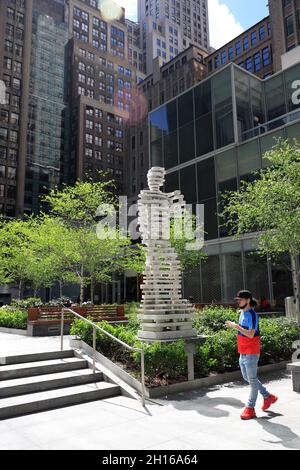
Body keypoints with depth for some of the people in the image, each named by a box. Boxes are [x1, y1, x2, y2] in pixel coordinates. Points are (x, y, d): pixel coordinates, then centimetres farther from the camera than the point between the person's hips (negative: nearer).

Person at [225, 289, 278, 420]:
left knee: (252, 380, 2)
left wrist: (236, 326, -28)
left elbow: (251, 334, -27)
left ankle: (250, 408, 12)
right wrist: (234, 326, 6)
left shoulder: (252, 315, -18)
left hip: (251, 352, -10)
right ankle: (268, 396, 34)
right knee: (247, 377, 19)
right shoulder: (243, 313, 9)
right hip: (243, 352, 10)